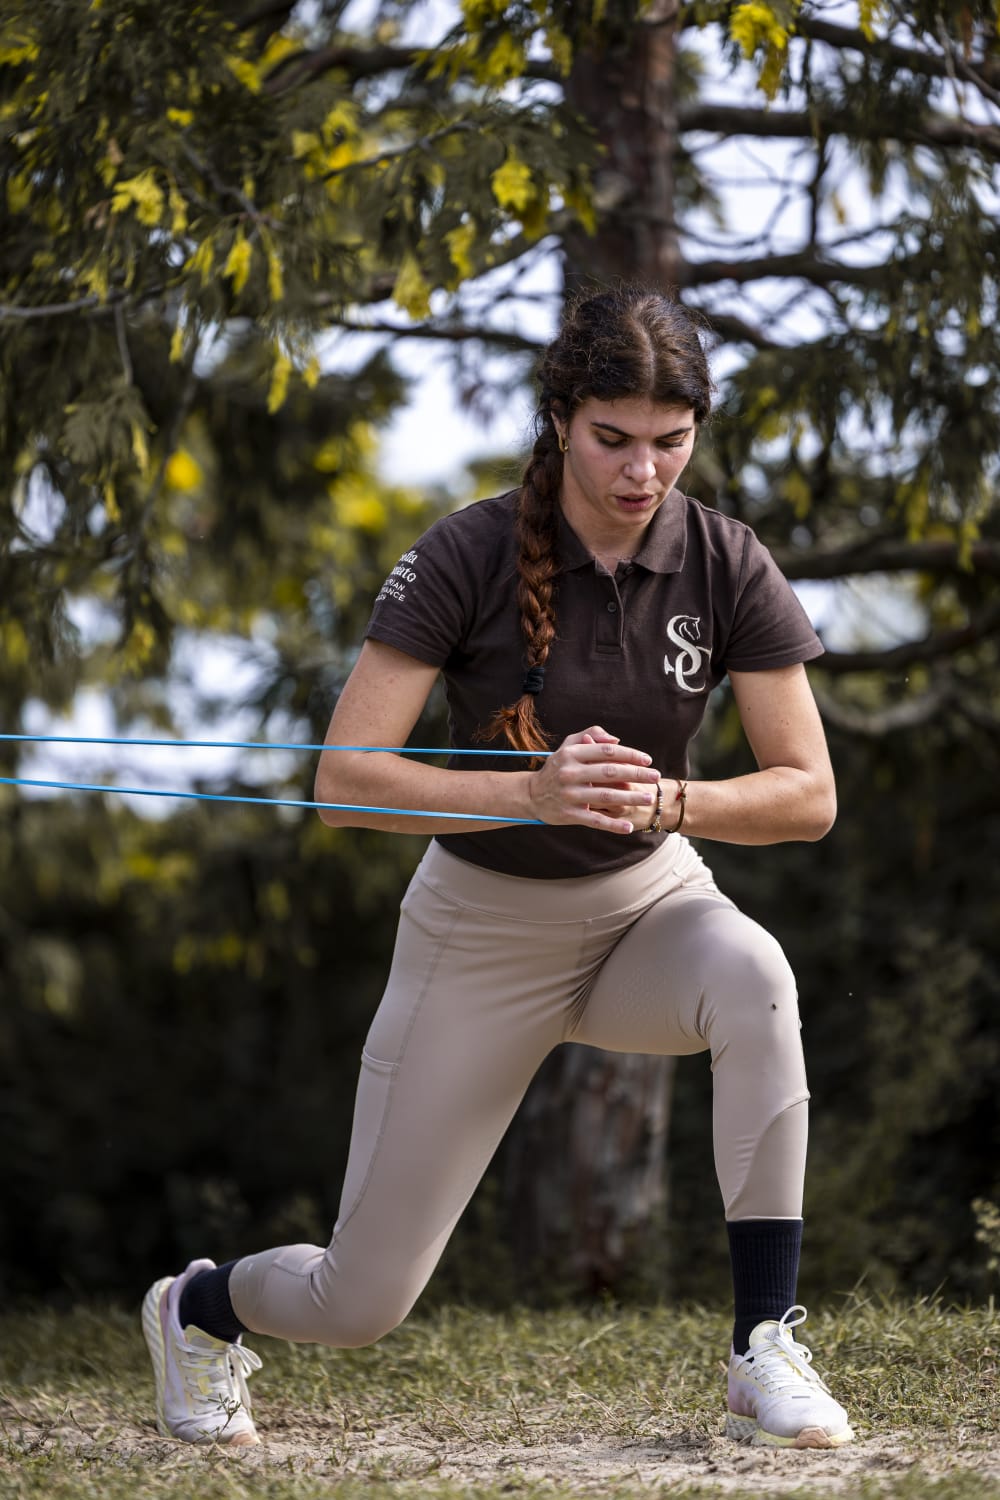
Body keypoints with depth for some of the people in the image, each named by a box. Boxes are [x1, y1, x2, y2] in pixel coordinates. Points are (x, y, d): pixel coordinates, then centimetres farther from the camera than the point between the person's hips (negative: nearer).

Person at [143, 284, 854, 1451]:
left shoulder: (726, 566, -13)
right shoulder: (468, 557, -20)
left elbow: (809, 793, -13)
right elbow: (344, 777, -25)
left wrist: (663, 801, -32)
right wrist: (536, 793, -38)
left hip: (649, 904, 2)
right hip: (483, 928, -2)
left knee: (753, 979, -37)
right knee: (360, 1306, 0)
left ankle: (764, 1355, -28)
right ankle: (201, 1305, 38)